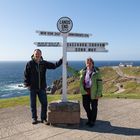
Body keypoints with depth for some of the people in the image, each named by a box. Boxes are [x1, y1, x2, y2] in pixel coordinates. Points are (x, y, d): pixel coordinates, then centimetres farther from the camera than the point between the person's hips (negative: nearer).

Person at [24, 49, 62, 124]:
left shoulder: (44, 63, 3)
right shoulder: (29, 63, -5)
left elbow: (54, 66, 6)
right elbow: (26, 74, -3)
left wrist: (61, 60, -3)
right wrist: (27, 84, -9)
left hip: (42, 87, 3)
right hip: (32, 88, -2)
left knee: (44, 103, 4)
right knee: (33, 104, 9)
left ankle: (43, 118, 19)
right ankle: (34, 118, 26)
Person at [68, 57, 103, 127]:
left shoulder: (97, 72, -9)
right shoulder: (83, 71, 6)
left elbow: (100, 83, -10)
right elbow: (76, 73, 22)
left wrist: (99, 94, -15)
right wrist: (67, 67, 21)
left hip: (93, 92, -5)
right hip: (85, 92, 5)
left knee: (94, 107, 7)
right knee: (86, 105, 11)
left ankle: (93, 121, 26)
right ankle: (89, 119, 34)